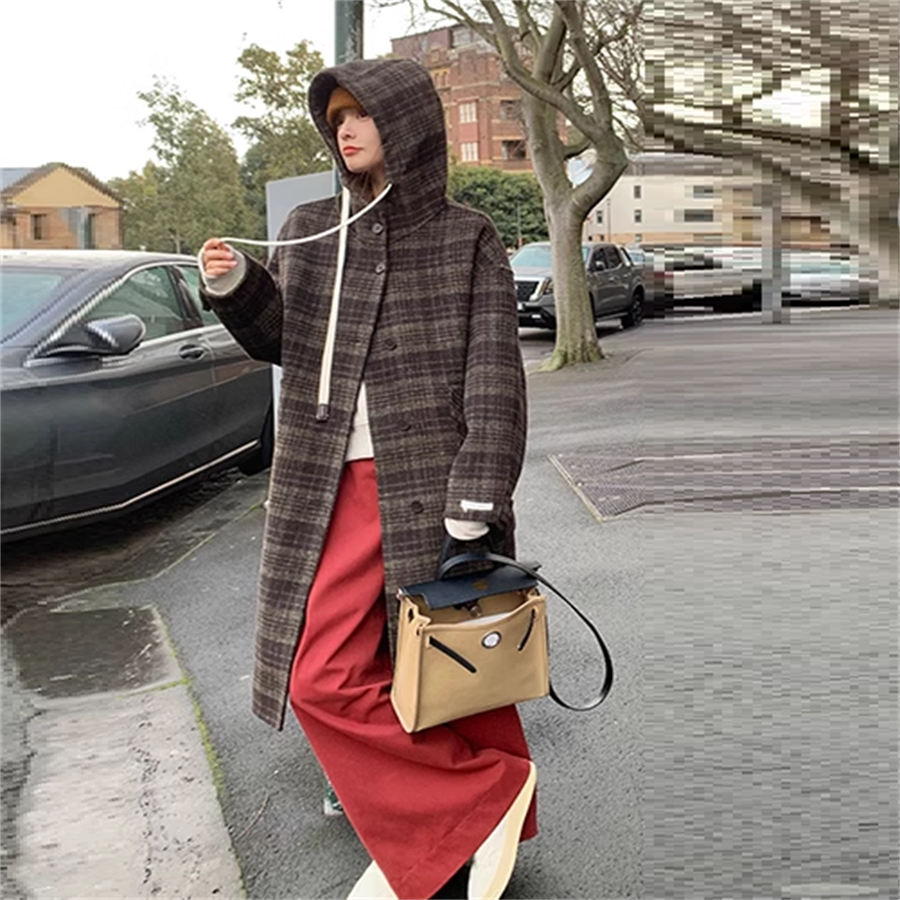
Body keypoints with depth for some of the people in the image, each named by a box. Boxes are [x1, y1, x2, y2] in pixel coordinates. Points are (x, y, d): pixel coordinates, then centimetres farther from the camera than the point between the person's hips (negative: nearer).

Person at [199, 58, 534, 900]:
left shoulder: (466, 240, -1)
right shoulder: (309, 230, 10)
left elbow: (495, 373, -6)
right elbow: (283, 342, 15)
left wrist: (477, 497, -16)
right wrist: (237, 289, -5)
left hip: (431, 487, -4)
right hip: (334, 489, 5)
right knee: (321, 677, 3)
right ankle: (488, 795, 18)